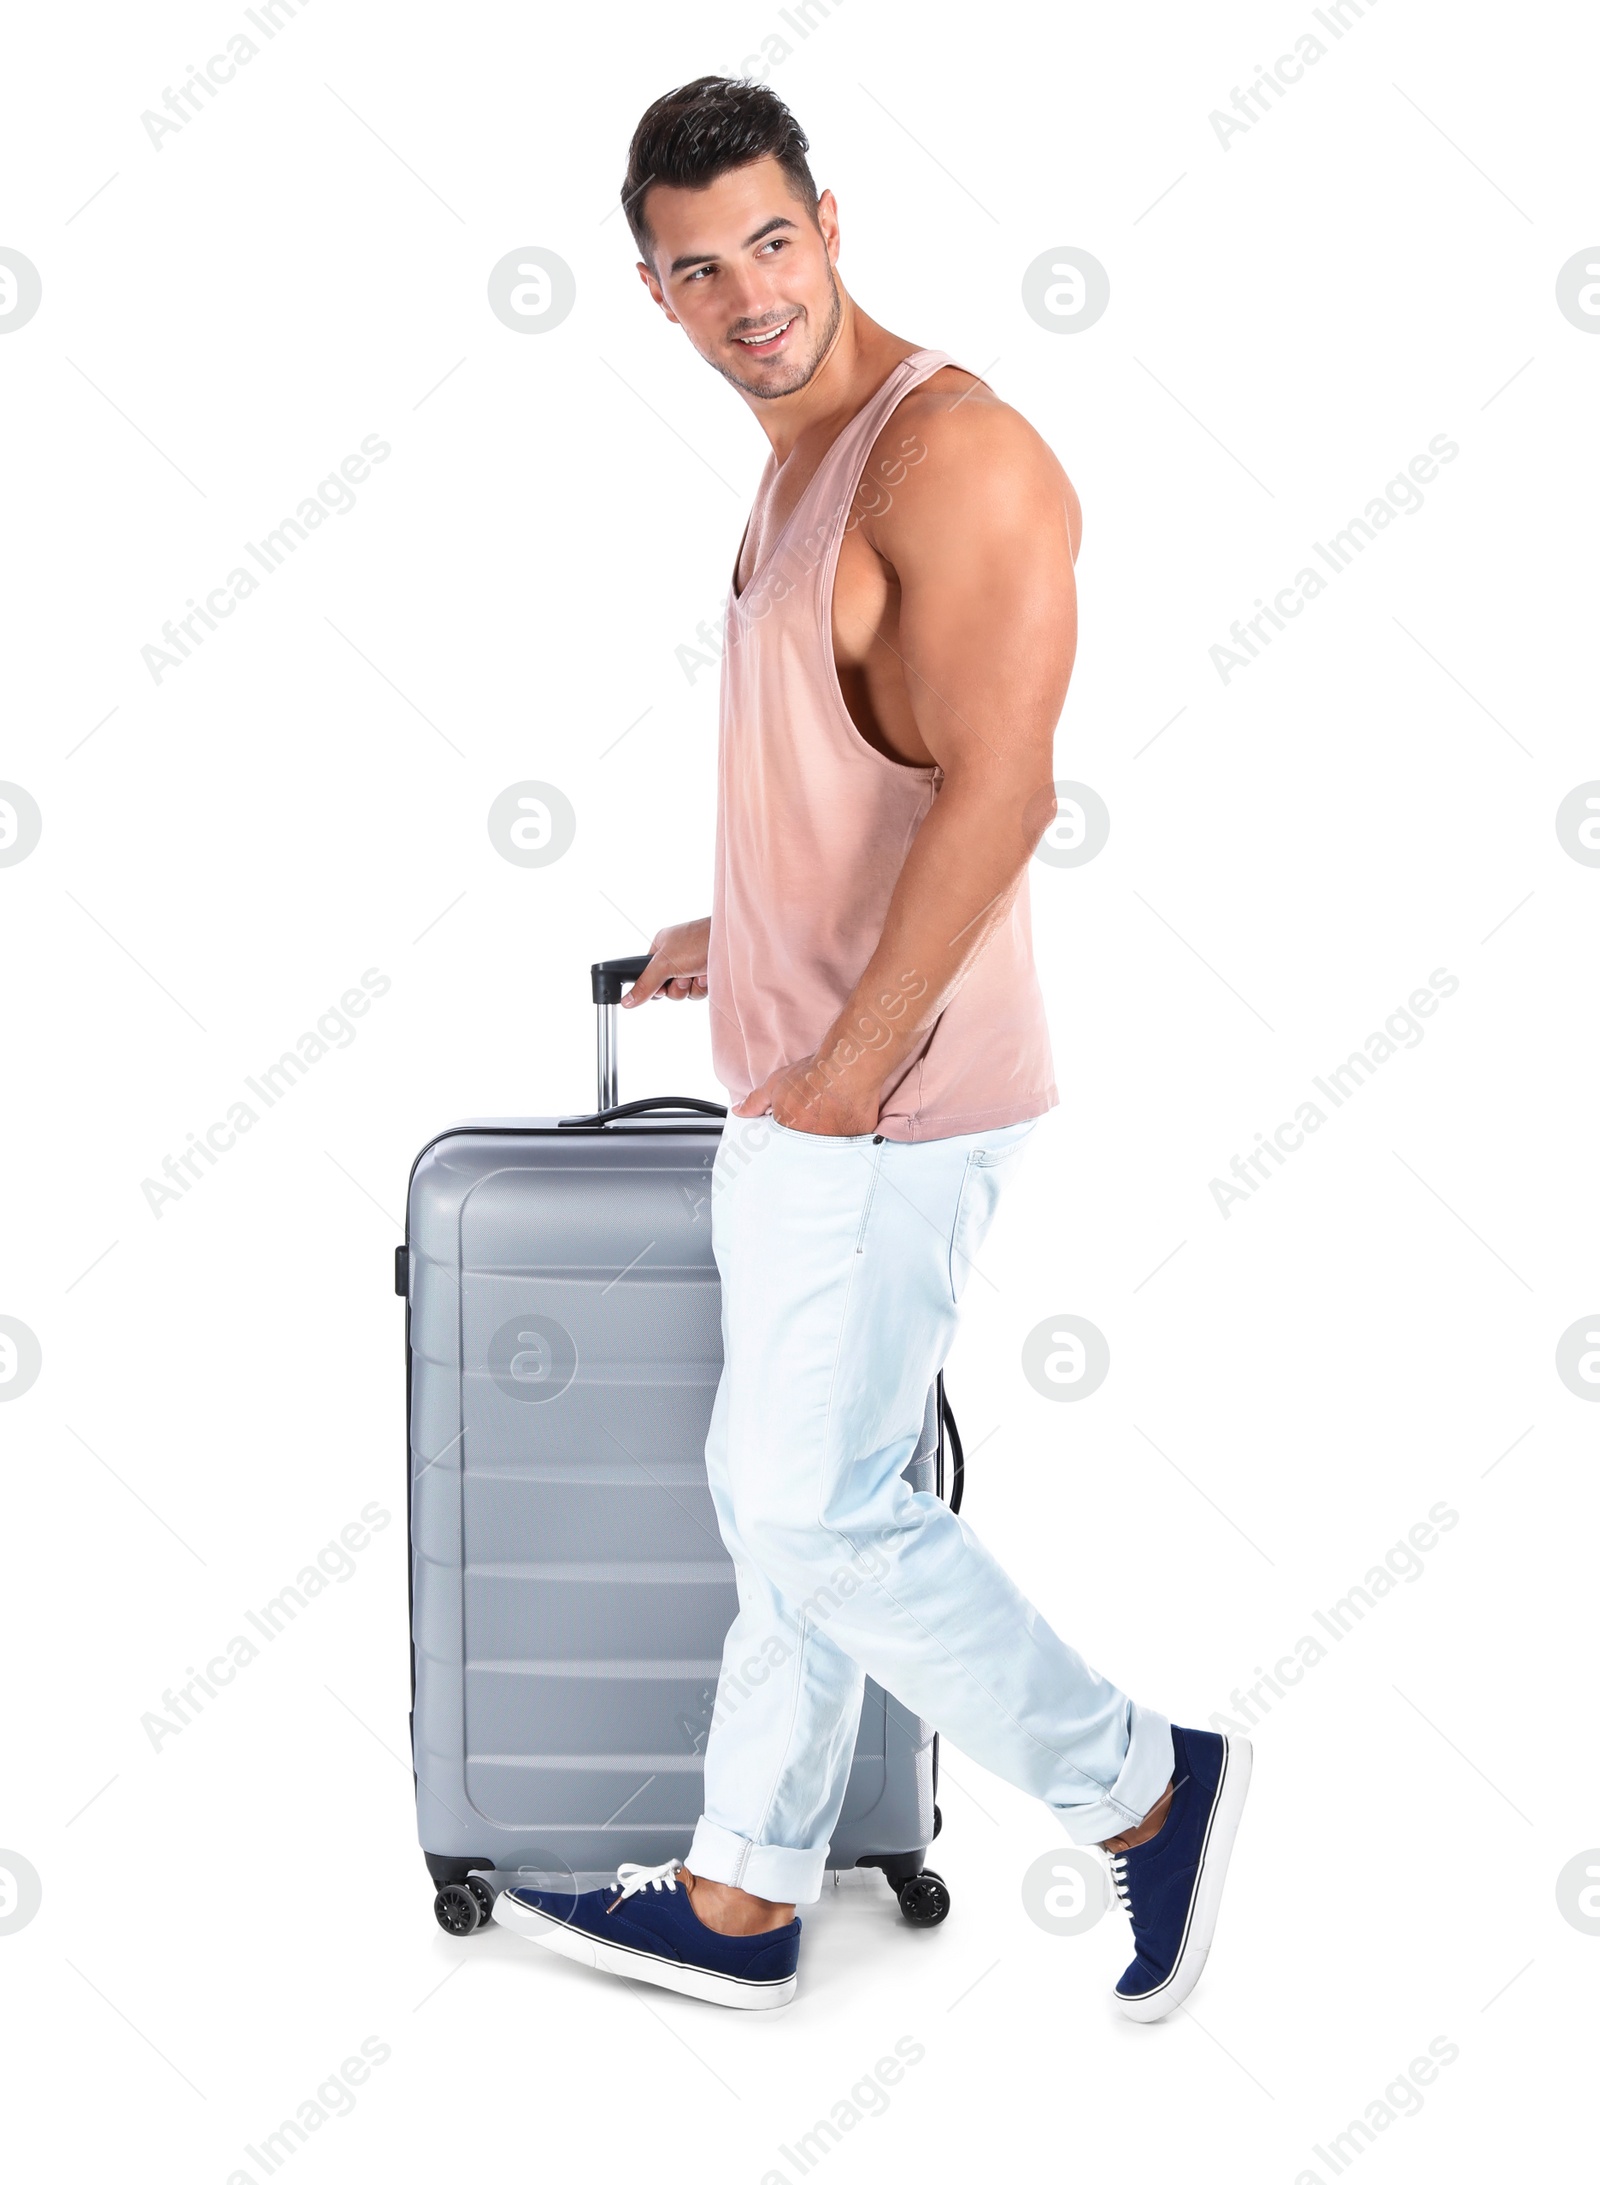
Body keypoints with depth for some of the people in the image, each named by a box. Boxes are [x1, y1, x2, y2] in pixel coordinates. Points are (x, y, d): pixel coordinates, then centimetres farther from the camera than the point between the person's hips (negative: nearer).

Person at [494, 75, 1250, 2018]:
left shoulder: (953, 455, -16)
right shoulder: (806, 459, 14)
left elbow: (995, 789, -23)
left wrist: (852, 1058, -23)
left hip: (886, 1096, -10)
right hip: (798, 1079, 10)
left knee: (821, 1510, -3)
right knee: (778, 1493, 14)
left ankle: (1147, 1790, 14)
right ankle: (741, 1903, 27)